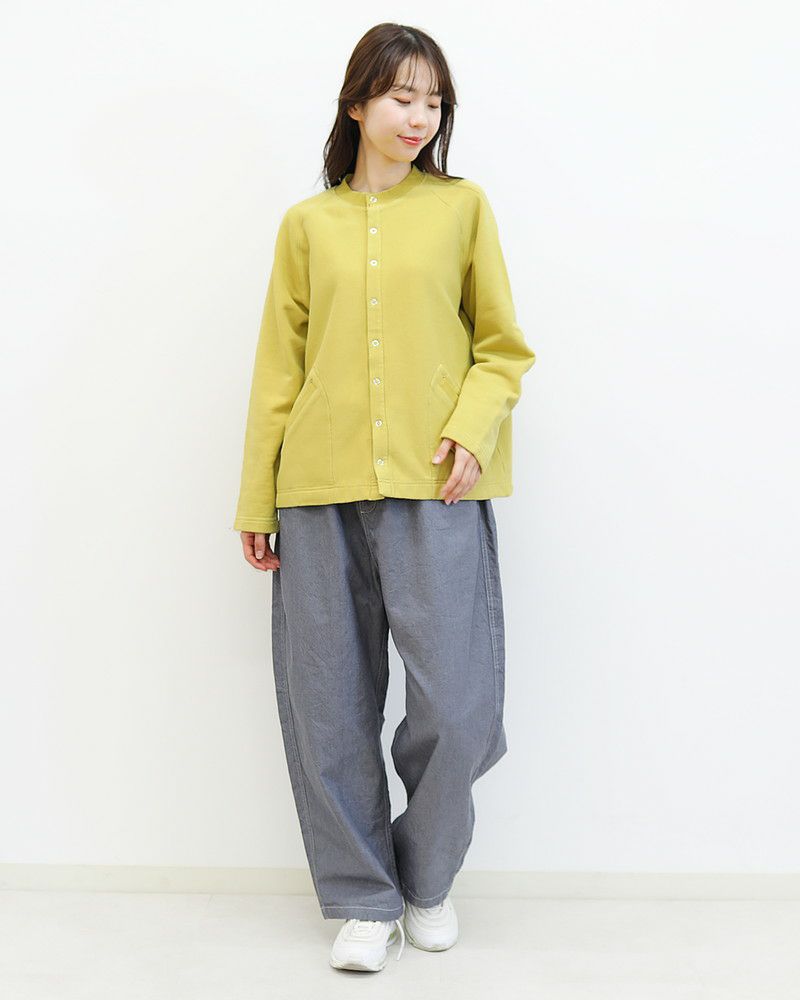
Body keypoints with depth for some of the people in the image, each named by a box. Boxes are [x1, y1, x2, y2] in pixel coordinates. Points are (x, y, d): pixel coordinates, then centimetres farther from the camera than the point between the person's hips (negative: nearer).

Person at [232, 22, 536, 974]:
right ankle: (363, 897, 22)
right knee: (330, 708, 4)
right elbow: (278, 368, 11)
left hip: (434, 487, -1)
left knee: (457, 706, -3)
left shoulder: (462, 205, 9)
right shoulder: (306, 224, 12)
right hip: (322, 490, 2)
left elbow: (502, 347, 9)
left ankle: (426, 878, 24)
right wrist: (256, 501, 8)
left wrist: (473, 432, -10)